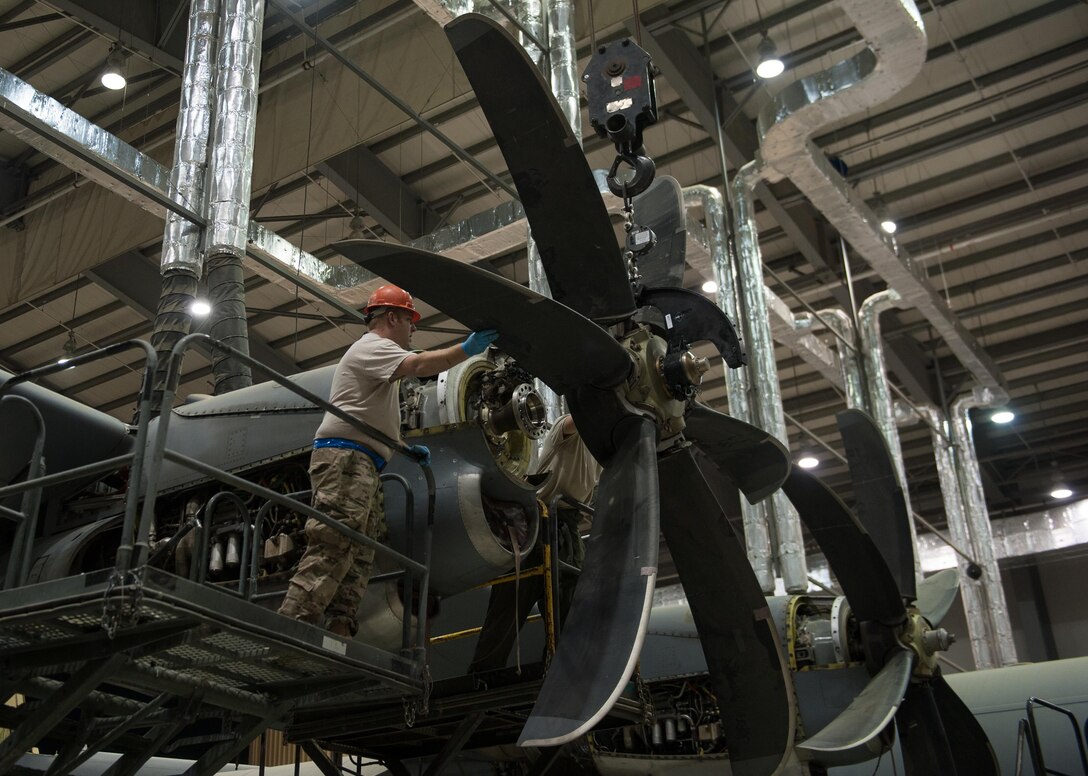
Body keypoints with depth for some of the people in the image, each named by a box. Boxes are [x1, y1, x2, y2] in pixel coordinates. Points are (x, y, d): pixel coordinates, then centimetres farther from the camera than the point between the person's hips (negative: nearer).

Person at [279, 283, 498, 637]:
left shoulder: (377, 355, 33)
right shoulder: (373, 346, -1)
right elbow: (419, 365, -21)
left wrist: (406, 447, 28)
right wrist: (467, 349, -22)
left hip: (364, 466, 11)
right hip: (344, 460, -11)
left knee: (358, 560, 2)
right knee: (332, 550, -22)